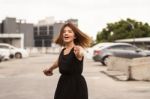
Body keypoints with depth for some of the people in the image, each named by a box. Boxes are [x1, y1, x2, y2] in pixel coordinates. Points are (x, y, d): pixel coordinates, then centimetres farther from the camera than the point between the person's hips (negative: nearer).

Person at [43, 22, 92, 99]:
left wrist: (78, 54, -62)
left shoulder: (78, 48, -12)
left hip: (76, 85, -6)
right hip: (63, 84, 7)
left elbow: (80, 53, -38)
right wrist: (50, 69, 48)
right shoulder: (63, 50, 8)